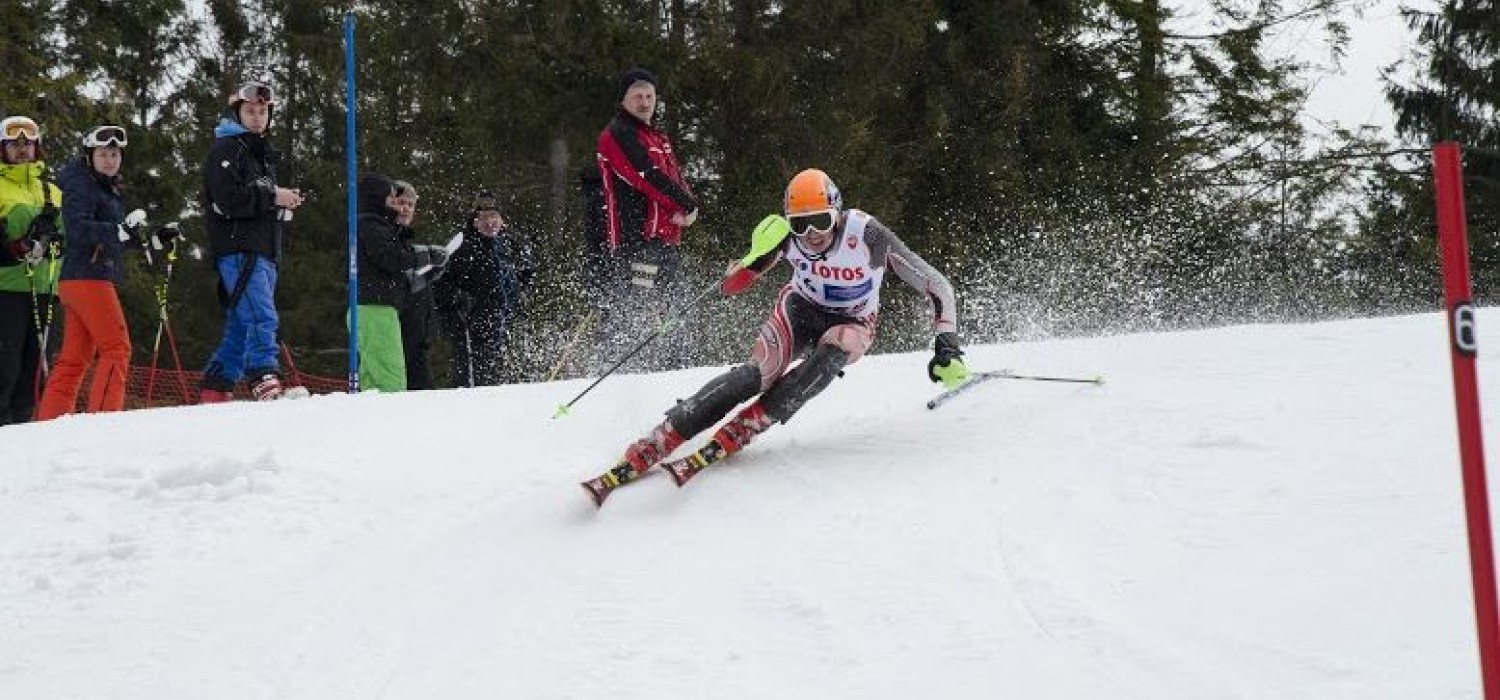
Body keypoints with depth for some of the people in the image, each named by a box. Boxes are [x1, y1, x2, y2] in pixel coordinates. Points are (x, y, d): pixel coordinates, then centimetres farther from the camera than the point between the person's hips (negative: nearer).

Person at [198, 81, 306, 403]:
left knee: (241, 325, 10)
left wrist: (285, 202, 12)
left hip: (264, 251, 10)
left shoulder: (262, 153, 28)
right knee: (261, 317, -24)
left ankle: (215, 390, 15)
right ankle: (266, 380, -35)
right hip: (238, 249, -10)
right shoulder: (226, 149, -2)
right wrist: (273, 198, -14)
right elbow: (227, 200, -16)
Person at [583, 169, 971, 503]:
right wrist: (756, 258, -34)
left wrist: (946, 347, -31)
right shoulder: (789, 235, -22)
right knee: (759, 373, -29)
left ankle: (722, 444, -37)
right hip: (800, 308, 0)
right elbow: (731, 286, -13)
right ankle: (637, 458, -38)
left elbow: (936, 285, -20)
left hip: (852, 324, 0)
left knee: (828, 357, -36)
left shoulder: (868, 235, -28)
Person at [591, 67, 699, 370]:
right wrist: (688, 205, -9)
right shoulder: (618, 134, -5)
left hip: (666, 242, 10)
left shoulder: (658, 138, 24)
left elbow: (676, 179, 16)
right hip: (636, 240, -10)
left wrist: (686, 205, -7)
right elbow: (648, 177, -16)